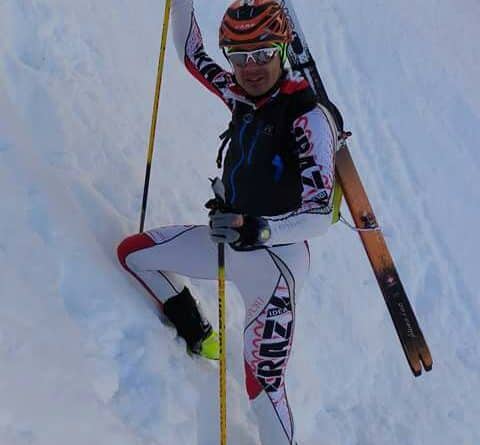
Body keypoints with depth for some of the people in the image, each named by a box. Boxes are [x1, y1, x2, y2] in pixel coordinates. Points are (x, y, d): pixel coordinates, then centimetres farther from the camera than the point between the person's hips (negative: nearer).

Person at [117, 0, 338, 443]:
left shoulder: (309, 117, -21)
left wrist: (259, 229, -39)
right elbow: (193, 55, 16)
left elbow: (318, 216, -25)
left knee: (263, 387, -11)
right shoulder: (243, 94, -1)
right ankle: (197, 334, 28)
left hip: (276, 258, -7)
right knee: (131, 252, 12)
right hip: (230, 239, 7)